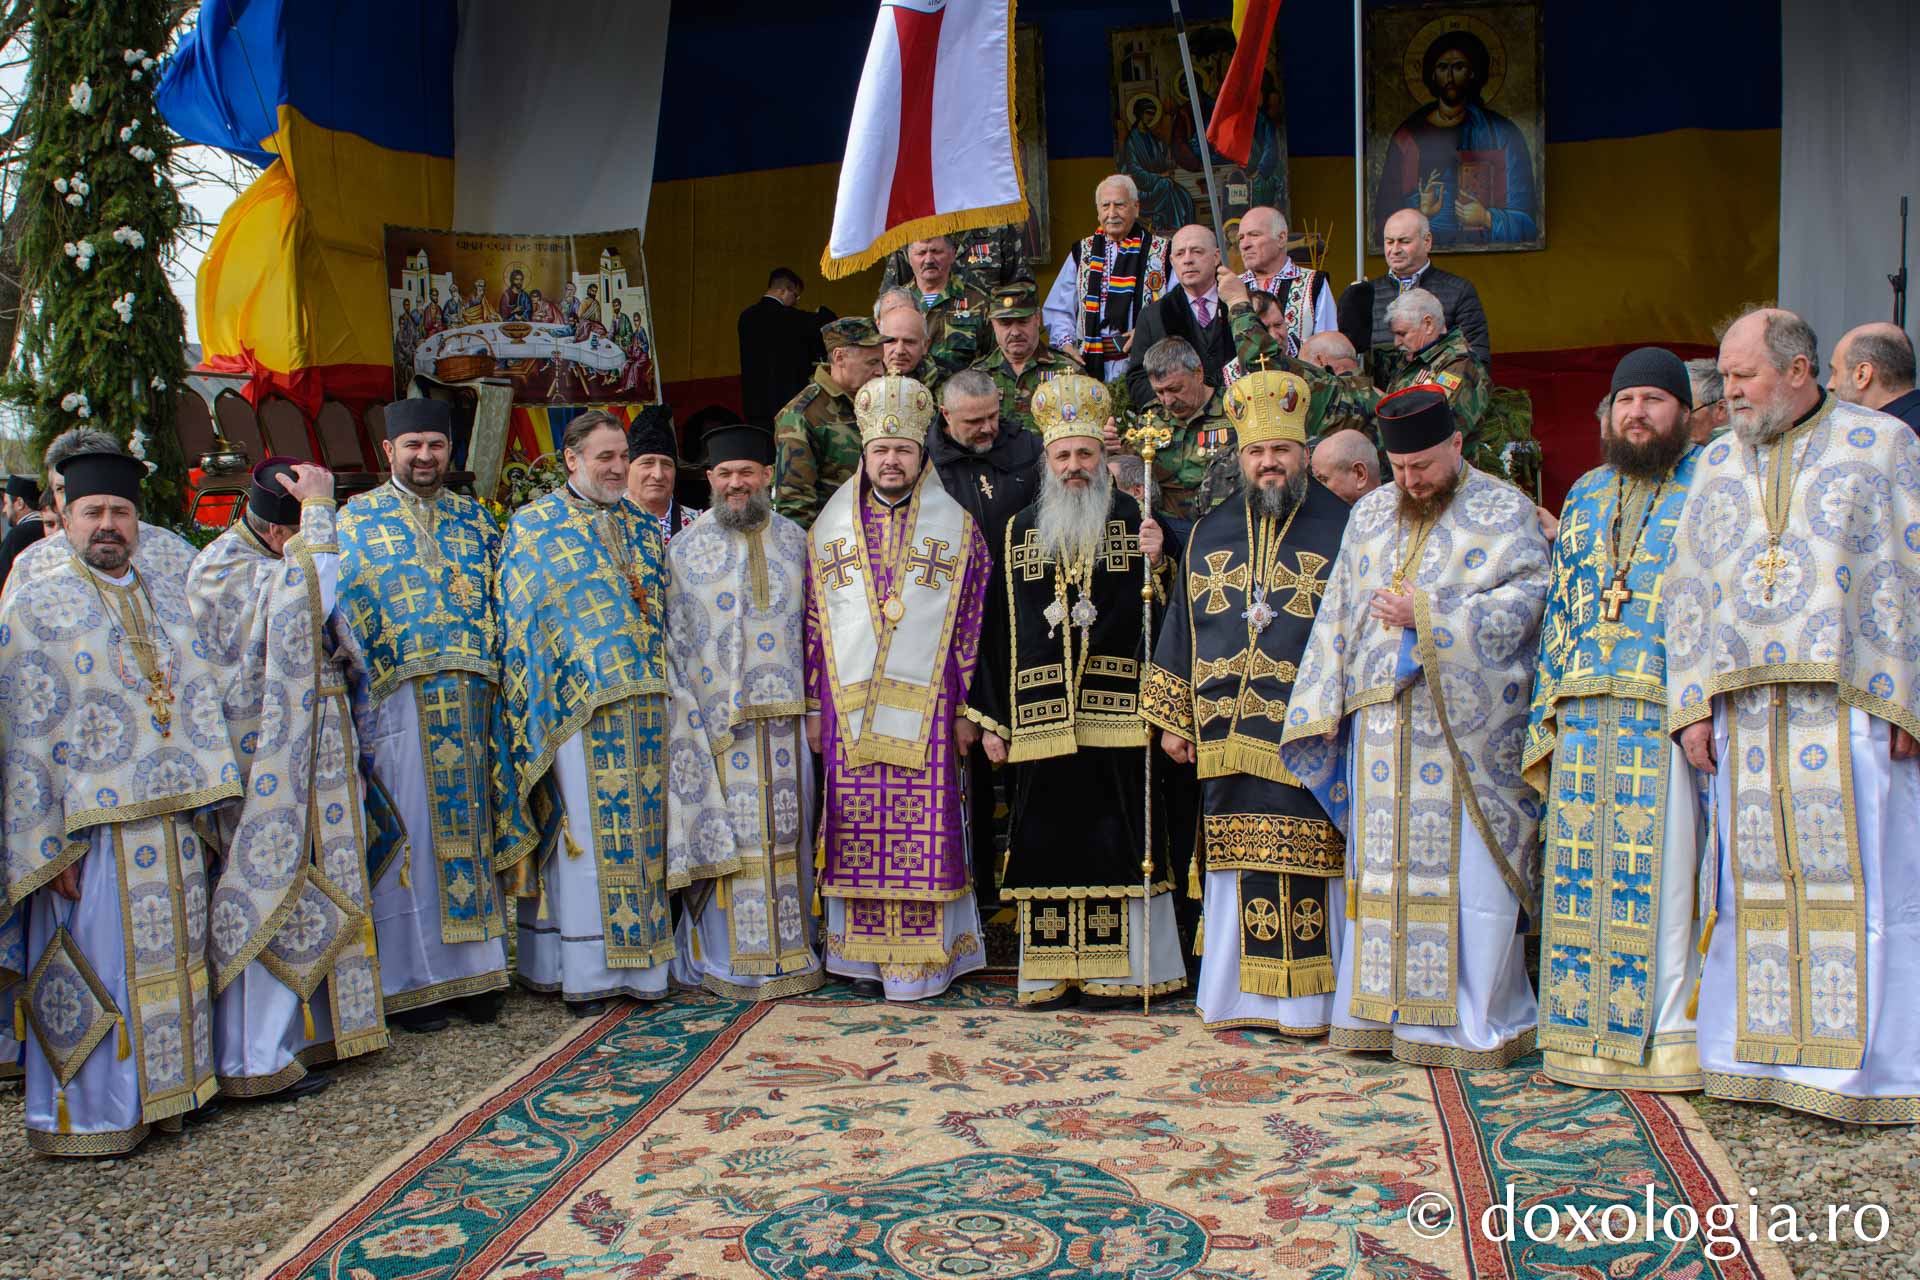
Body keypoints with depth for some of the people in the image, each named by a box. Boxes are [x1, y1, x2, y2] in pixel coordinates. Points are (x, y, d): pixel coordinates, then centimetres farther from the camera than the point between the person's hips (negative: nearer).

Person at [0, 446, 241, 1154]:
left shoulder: (167, 594, 12)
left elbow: (199, 695, 17)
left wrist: (204, 795, 8)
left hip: (170, 820, 5)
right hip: (89, 827, -5)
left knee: (171, 960, 12)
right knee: (92, 969, 3)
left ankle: (161, 1089, 26)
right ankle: (86, 1112, 17)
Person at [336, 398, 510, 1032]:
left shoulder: (474, 517, 16)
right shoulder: (355, 518, 6)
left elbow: (501, 599, 18)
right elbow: (341, 612, 1)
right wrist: (367, 680, -8)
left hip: (470, 695, 3)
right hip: (397, 696, -3)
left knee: (469, 828, 6)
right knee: (408, 834, -1)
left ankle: (474, 968, 14)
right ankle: (411, 980, 7)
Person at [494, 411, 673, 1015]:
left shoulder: (643, 527, 16)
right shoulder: (533, 526, 3)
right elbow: (521, 622, -1)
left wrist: (666, 686, 12)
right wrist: (540, 705, -7)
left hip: (644, 705, 5)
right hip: (576, 705, -4)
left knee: (641, 830, 5)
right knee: (587, 834, -4)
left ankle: (637, 961, 13)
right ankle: (586, 971, 4)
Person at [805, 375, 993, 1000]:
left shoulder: (957, 527, 5)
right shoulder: (829, 528, 11)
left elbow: (971, 623, 3)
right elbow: (814, 624, 10)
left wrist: (967, 708, -3)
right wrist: (814, 707, 6)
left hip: (926, 708, -2)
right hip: (850, 706, 2)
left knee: (926, 831, -3)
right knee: (858, 827, 3)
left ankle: (923, 957, 7)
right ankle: (867, 956, 14)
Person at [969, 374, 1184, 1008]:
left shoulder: (1133, 521, 5)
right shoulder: (1020, 532, 12)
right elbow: (998, 628, 9)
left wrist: (1155, 564, -20)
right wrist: (991, 717, 4)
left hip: (1115, 715, -2)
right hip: (1040, 715, 2)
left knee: (1117, 834, -1)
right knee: (1048, 836, 5)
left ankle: (1119, 970, 10)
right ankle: (1053, 972, 14)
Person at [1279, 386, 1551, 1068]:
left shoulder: (1504, 509, 3)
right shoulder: (1369, 513, 17)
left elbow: (1528, 597, -8)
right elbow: (1338, 613, 17)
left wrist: (1427, 617, -13)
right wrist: (1326, 704, 9)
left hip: (1468, 725, -4)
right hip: (1381, 721, 4)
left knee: (1466, 869, -4)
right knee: (1382, 866, 5)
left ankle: (1477, 1021, 7)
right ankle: (1383, 1010, 13)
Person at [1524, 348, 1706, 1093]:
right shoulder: (1584, 497, 20)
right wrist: (1548, 712, 11)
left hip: (1669, 717, -4)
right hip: (1583, 718, 5)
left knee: (1661, 876, -5)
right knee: (1584, 876, 5)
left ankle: (1664, 1035, 4)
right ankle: (1587, 1031, 13)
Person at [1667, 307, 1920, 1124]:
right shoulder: (1717, 463, 16)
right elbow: (1687, 588, 13)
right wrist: (1691, 703, 4)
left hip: (1849, 706, -3)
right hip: (1745, 711, 4)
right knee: (1758, 877, 5)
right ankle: (1762, 1055, 13)